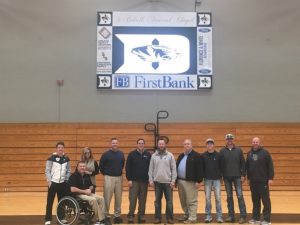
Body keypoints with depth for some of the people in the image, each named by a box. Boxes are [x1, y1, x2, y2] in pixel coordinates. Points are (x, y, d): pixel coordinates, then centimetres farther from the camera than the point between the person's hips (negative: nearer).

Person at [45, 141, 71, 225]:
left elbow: (68, 171, 11)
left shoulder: (66, 159, 7)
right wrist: (49, 181, -12)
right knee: (50, 201, 1)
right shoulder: (51, 158, -5)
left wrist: (67, 180, 2)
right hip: (53, 182, -3)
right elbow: (47, 171, -5)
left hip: (63, 183, 4)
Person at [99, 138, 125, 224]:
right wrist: (105, 174, 4)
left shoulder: (121, 154, 6)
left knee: (118, 197, 8)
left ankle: (117, 215, 18)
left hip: (119, 178, 4)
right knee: (107, 198, -4)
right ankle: (105, 215, 6)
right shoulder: (106, 154, -6)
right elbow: (101, 166, 0)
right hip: (109, 178, -4)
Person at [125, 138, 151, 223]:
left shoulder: (148, 155, 4)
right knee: (132, 199, -1)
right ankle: (130, 216, 7)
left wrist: (150, 178, 2)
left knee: (143, 200, 7)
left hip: (144, 181, 2)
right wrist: (129, 179, -7)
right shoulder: (131, 154, -1)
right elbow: (128, 168, -2)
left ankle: (141, 215, 17)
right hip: (134, 181, -2)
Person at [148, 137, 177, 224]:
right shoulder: (154, 156, 4)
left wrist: (173, 180, -7)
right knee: (157, 201, 9)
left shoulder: (170, 155, 0)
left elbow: (174, 169, -1)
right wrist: (151, 180, 0)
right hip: (157, 182, 1)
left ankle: (170, 218, 13)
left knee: (169, 201, 3)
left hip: (168, 182, -1)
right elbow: (151, 169, 5)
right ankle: (158, 218, 17)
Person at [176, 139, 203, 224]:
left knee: (191, 201, -3)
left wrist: (198, 181, -16)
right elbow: (176, 167, 18)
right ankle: (186, 215, 27)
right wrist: (176, 180, 13)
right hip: (180, 181, 7)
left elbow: (199, 169, -11)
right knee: (183, 201, 14)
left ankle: (192, 218, 2)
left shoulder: (196, 155, -5)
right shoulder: (181, 156, 16)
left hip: (190, 182, -7)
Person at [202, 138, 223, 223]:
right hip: (207, 179, 1)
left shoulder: (218, 155, 1)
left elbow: (221, 167, 2)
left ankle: (219, 216, 6)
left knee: (218, 198, -1)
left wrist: (220, 176, -3)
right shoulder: (203, 156, 2)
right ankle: (208, 216, 13)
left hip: (216, 179, -1)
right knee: (207, 198, 4)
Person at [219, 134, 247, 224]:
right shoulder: (222, 151, 4)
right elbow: (220, 164, 4)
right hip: (227, 177, 2)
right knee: (229, 197, 7)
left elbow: (243, 163, 1)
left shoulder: (238, 150, 2)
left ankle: (243, 216, 2)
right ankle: (231, 216, 14)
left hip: (237, 176, -1)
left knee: (240, 196, -3)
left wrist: (243, 175, -5)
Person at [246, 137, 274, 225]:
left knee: (265, 200, 0)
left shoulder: (265, 152, -5)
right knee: (255, 200, 10)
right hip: (253, 181, 5)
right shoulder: (249, 153, 10)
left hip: (263, 181, -5)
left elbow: (270, 166, -7)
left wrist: (271, 178, -12)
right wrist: (248, 178, 14)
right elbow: (247, 167, 16)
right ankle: (255, 218, 18)